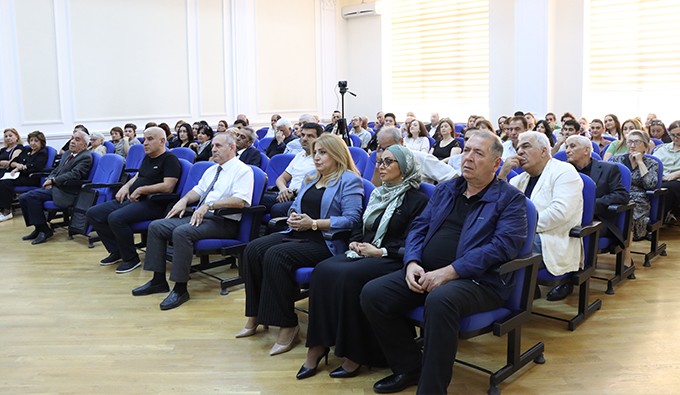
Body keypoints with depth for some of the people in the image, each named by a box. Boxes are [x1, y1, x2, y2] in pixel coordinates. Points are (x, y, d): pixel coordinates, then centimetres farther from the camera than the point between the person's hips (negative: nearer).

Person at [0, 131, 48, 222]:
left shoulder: (43, 153, 3)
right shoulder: (26, 151, 25)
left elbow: (35, 168, -12)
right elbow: (12, 162, 18)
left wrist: (20, 168, -9)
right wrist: (17, 165, -5)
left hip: (31, 178, -7)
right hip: (19, 176, 7)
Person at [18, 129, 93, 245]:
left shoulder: (86, 157, -9)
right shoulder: (66, 154, 19)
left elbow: (73, 175, -19)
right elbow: (56, 170, 22)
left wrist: (53, 180, -15)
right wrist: (49, 180, 1)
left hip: (65, 192, -9)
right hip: (54, 187, 9)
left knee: (31, 195, -23)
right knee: (23, 198, -2)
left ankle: (44, 230, -12)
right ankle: (38, 228, 8)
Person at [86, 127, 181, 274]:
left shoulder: (170, 159, -7)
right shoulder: (147, 158, 22)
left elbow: (167, 187, -19)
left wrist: (140, 190, -13)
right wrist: (126, 186, 11)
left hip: (153, 203, -10)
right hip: (131, 200, 10)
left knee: (116, 218, -31)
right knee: (93, 213, 2)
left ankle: (131, 259, -12)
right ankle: (116, 251, 10)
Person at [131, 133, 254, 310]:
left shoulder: (243, 170, -4)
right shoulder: (211, 170, 24)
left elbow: (240, 201, -18)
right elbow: (198, 190, 27)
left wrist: (209, 205, -22)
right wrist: (184, 200, 5)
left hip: (223, 221, -9)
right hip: (199, 215, 9)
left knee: (181, 232, -32)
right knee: (156, 227, -3)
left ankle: (180, 289, -23)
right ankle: (158, 280, 2)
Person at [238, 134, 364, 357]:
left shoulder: (349, 181, -4)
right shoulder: (311, 179, 23)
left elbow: (352, 219, -15)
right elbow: (295, 206, 27)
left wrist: (313, 224, -17)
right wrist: (293, 216, 2)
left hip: (325, 242, -8)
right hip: (297, 234, 9)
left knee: (276, 255, -30)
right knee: (253, 250, -12)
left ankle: (287, 325, -21)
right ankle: (255, 315, -5)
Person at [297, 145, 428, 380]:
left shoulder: (417, 199, -2)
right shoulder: (378, 194, 21)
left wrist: (379, 251, -17)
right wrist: (355, 242, 2)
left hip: (392, 261, -7)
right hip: (364, 253, 7)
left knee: (349, 275, -34)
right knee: (323, 270, -22)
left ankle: (354, 354, -22)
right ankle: (317, 346, -19)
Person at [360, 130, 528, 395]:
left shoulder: (510, 199, 0)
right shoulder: (445, 189, 18)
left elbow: (502, 246, -14)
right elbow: (419, 227, 17)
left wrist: (448, 272, -21)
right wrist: (412, 263, -5)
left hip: (479, 281, -6)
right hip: (425, 274, 7)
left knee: (440, 300, -38)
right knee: (373, 293, -12)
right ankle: (409, 367, 8)